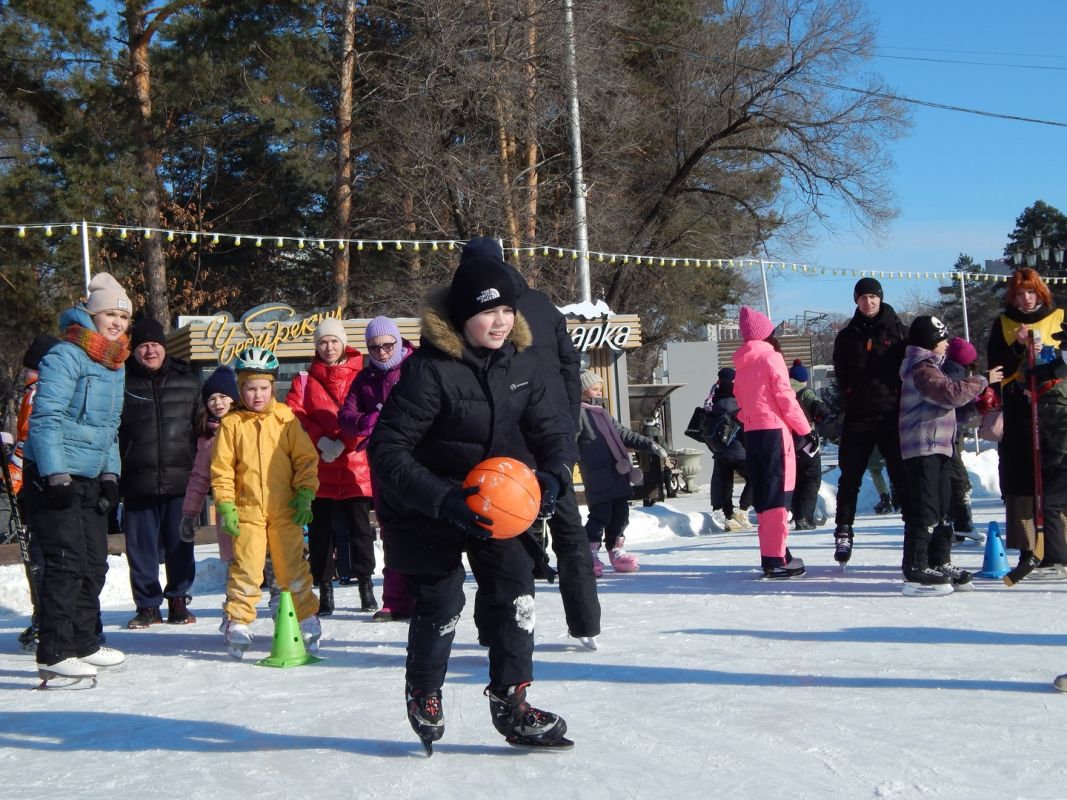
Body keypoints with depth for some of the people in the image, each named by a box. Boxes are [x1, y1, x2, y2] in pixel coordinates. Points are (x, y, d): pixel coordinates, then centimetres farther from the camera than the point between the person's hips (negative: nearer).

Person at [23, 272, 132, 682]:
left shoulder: (116, 367, 15)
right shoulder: (66, 356, -12)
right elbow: (45, 418, -18)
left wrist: (110, 475, 11)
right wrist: (56, 476, -22)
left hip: (90, 480, 9)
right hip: (52, 478, -9)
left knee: (94, 564, 13)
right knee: (67, 564, -11)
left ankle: (83, 643, 26)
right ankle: (53, 655, -6)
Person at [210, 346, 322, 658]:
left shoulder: (286, 418, 3)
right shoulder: (231, 424, 1)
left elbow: (306, 458, 4)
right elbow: (221, 468, 2)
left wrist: (305, 495, -2)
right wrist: (226, 506, -3)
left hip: (285, 510, 1)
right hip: (247, 510, -1)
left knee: (292, 566, 6)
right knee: (246, 567, -3)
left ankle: (306, 618, 18)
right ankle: (237, 621, 8)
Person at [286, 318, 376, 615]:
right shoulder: (305, 381, 9)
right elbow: (294, 413, -1)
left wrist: (343, 443, -14)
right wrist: (321, 440, -14)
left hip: (355, 465, -1)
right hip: (318, 468, 2)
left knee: (359, 526, 2)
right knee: (321, 529, 5)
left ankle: (365, 583, 13)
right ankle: (324, 588, 13)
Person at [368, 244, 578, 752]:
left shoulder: (519, 363, -7)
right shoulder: (429, 370, -28)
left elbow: (552, 429, 0)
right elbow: (386, 451, -28)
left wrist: (553, 473, -22)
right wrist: (445, 500, -37)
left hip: (489, 498, 6)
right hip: (423, 505, -6)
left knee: (514, 581, -2)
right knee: (441, 600, -1)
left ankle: (511, 703, 11)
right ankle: (423, 698, 27)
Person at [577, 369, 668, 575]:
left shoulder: (604, 415, 25)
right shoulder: (579, 414, -5)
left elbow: (625, 435, 29)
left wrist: (650, 445, 25)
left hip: (617, 475, 9)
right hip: (597, 477, -9)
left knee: (620, 513, 12)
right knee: (600, 515, -11)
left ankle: (617, 552, 22)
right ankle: (590, 555, -5)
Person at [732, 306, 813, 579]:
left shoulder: (741, 365, 14)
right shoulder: (771, 357, -6)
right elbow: (785, 397, -10)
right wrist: (805, 430, -5)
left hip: (751, 433, 7)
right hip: (774, 431, -7)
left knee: (763, 495, 12)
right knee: (777, 494, -7)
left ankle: (771, 555, 16)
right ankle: (776, 558, -10)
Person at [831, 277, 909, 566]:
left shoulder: (897, 330, 4)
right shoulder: (847, 336, 10)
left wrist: (902, 400, -5)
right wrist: (850, 401, 2)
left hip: (892, 414, -2)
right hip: (858, 417, 2)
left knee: (903, 477, 0)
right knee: (850, 478, 3)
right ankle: (843, 533, 9)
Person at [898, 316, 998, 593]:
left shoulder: (928, 367, 22)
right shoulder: (922, 369, -13)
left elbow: (949, 397, 29)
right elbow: (951, 393, -25)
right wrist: (982, 381, -17)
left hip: (938, 448, 11)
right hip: (923, 448, -11)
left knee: (940, 508, 15)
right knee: (924, 509, -11)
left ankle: (939, 562, 21)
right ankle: (916, 566, -10)